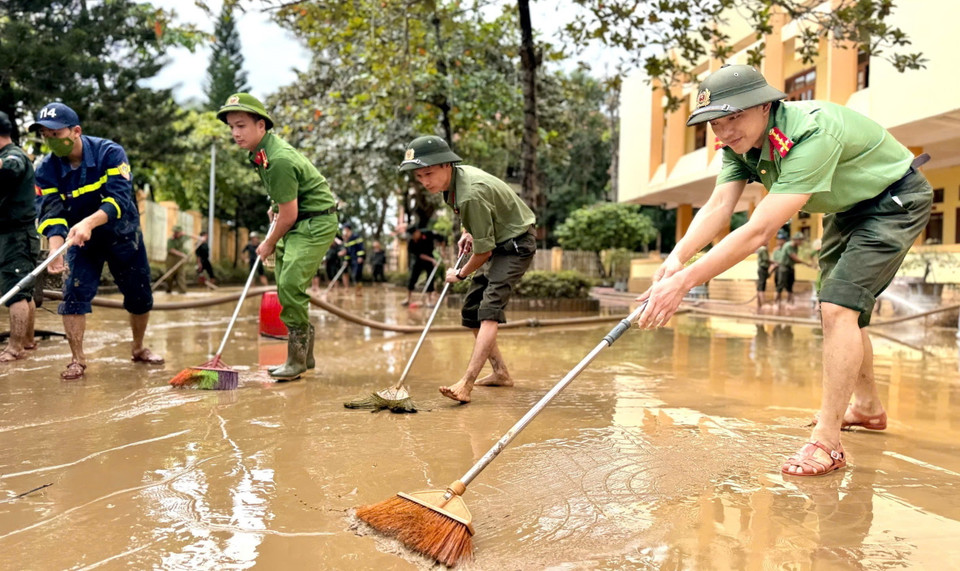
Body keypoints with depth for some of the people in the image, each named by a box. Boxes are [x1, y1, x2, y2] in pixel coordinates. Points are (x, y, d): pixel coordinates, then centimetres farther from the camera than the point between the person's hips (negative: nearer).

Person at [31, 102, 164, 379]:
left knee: (140, 296, 6)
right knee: (74, 294, -13)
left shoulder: (110, 153, -22)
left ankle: (138, 348, 29)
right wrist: (55, 249, -40)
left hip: (123, 235, -1)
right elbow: (52, 214, -21)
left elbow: (119, 198, -33)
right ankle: (78, 359, -1)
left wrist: (89, 223, -49)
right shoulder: (46, 170, -14)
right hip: (80, 241, 1)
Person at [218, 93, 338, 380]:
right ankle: (304, 355, 20)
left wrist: (269, 244, -7)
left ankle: (297, 359, -7)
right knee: (286, 287, 10)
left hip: (316, 222, -11)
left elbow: (288, 215, -21)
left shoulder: (279, 161, -27)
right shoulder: (263, 147, 4)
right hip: (297, 221, 11)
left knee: (290, 284, -20)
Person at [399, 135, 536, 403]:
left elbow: (484, 251, -24)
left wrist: (461, 274, -7)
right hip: (498, 242, 10)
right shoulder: (458, 173, -3)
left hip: (515, 243, -10)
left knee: (490, 308, -24)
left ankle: (466, 384, -33)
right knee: (470, 309, 9)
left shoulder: (471, 194, -32)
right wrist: (467, 232, 5)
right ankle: (500, 373, 19)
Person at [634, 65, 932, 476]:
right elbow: (718, 207, -24)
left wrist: (685, 281, -50)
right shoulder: (741, 142, -13)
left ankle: (827, 442, -17)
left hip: (895, 201, -9)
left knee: (839, 307, -22)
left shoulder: (812, 134, -40)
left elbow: (759, 231, -46)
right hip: (847, 208, 9)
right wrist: (677, 258, -42)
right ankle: (867, 407, 36)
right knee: (836, 309, 16)